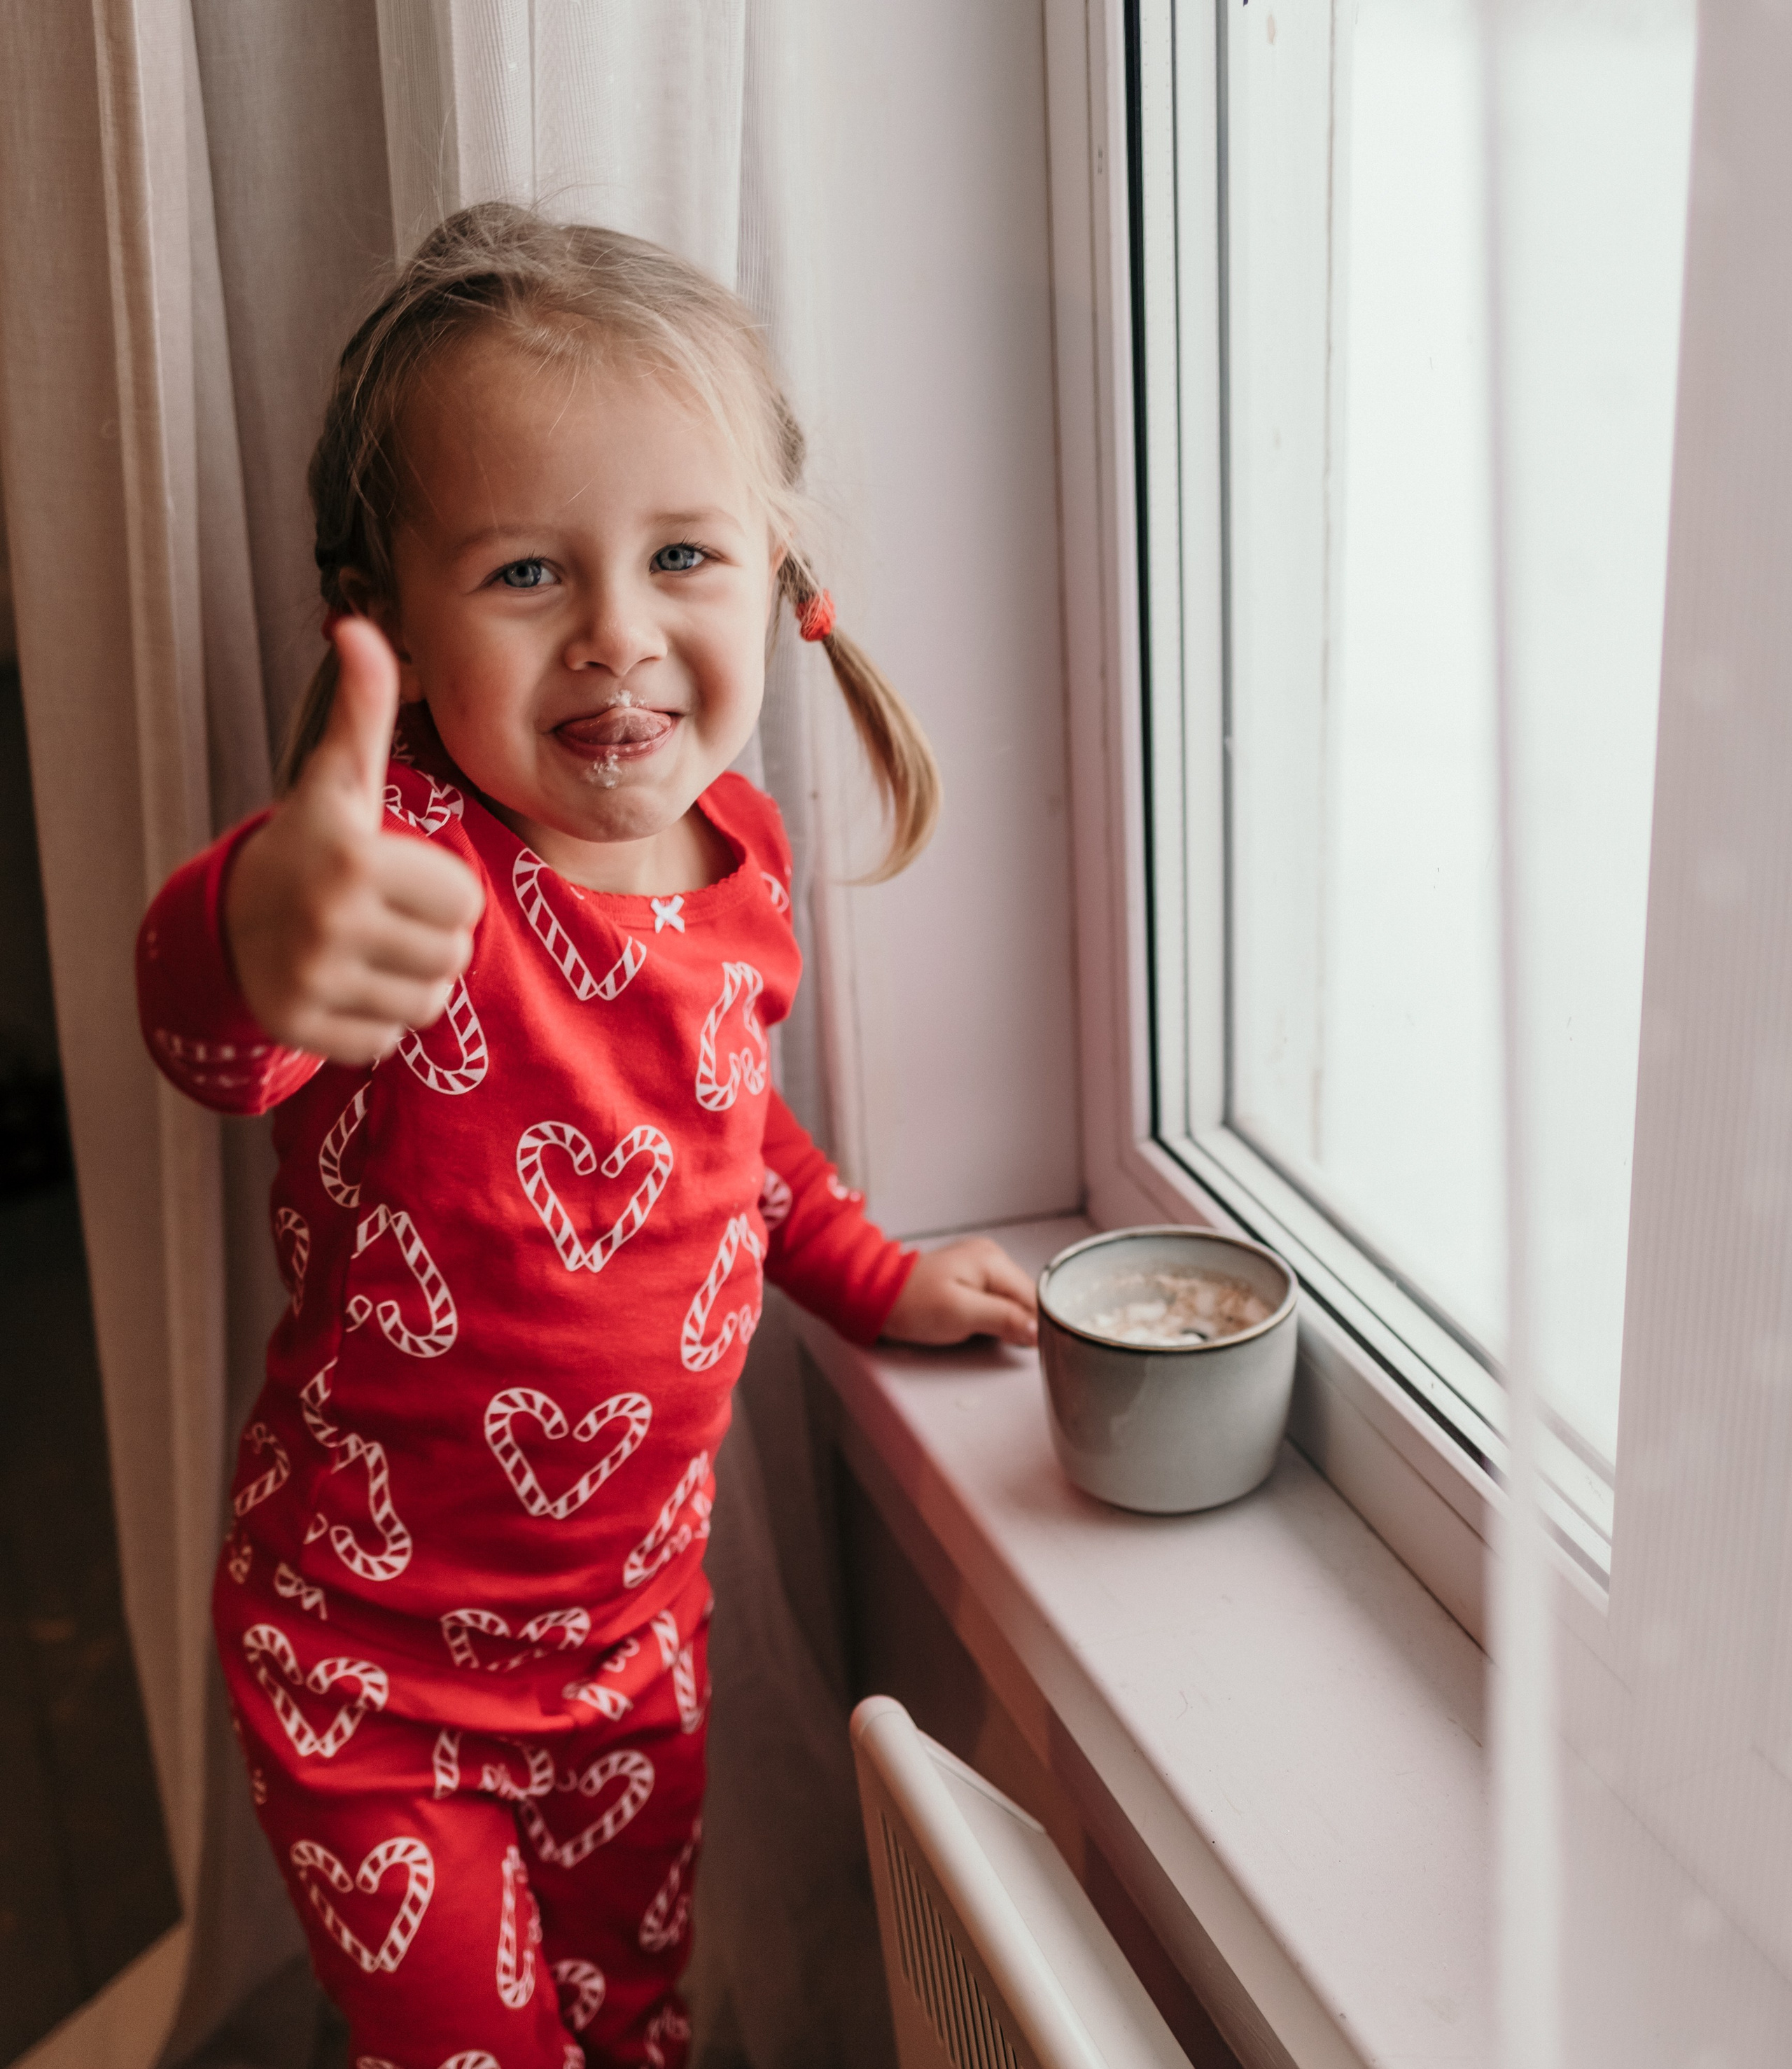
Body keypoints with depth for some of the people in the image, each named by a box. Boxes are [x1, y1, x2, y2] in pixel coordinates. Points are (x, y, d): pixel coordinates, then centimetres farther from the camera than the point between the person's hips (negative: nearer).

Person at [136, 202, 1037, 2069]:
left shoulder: (736, 857, -6)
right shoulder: (405, 869, -27)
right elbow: (206, 1025, -51)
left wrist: (874, 1279, 13)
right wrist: (258, 942, -72)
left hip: (635, 1617, 5)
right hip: (368, 1656, -5)